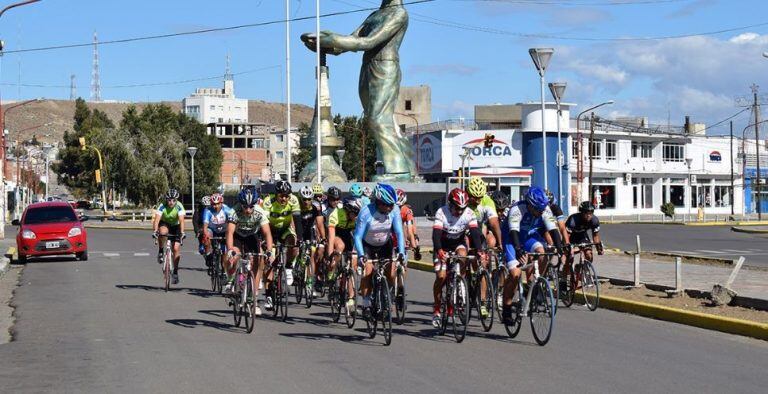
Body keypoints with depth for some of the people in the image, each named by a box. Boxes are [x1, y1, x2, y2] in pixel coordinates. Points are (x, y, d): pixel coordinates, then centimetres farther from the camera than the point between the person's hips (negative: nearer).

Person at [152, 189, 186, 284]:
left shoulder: (179, 207, -26)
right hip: (164, 224, 0)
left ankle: (175, 271, 3)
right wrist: (155, 231, -52)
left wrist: (182, 232, -51)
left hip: (175, 226, 1)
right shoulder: (162, 207, -27)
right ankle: (160, 252, -14)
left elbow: (181, 220, -36)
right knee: (162, 231, -38)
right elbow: (157, 219, -36)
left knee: (176, 248, -12)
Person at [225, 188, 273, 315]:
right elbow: (230, 232, -41)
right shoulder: (235, 212, -32)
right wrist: (230, 250, -55)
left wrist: (269, 251, -45)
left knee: (256, 266, -7)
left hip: (252, 237, 2)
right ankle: (230, 281, 0)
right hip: (237, 237, -2)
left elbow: (267, 233, -32)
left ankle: (253, 300, 3)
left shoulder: (260, 213, -29)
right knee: (231, 259, -30)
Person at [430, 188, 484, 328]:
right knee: (441, 276, -14)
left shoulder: (469, 213, -19)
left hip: (458, 243, 2)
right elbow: (436, 233, -34)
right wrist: (439, 250, -52)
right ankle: (436, 309, 3)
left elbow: (475, 232, -27)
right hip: (443, 246, -2)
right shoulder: (442, 212, -24)